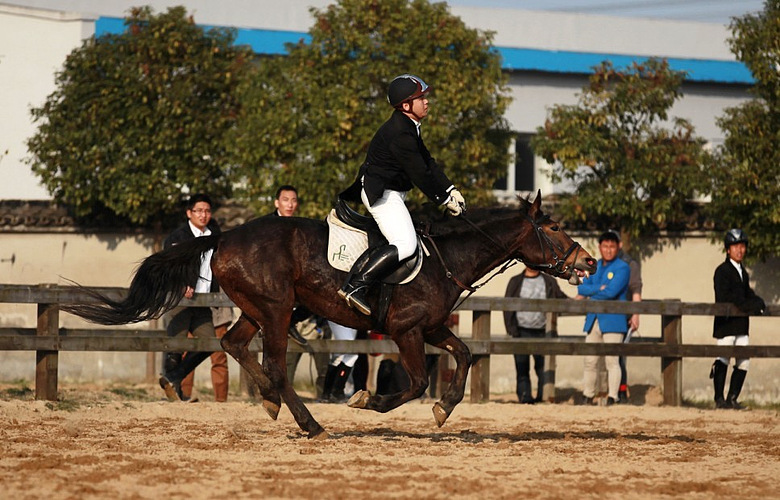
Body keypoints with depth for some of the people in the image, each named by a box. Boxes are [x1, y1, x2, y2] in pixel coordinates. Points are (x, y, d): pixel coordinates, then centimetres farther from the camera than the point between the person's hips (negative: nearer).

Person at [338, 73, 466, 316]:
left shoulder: (409, 129, 11)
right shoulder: (400, 134, -23)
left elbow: (428, 163, 15)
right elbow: (420, 175, -21)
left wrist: (450, 189, 7)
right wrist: (444, 200, -13)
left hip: (388, 193, 11)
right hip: (382, 194, -11)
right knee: (405, 244, -21)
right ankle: (355, 286, -26)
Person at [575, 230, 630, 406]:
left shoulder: (622, 268, -3)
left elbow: (611, 292, -16)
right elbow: (582, 287, 5)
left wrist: (587, 295, -5)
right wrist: (599, 288, -13)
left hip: (613, 321, -6)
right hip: (593, 319, 6)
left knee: (612, 361, -9)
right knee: (590, 361, 6)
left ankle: (612, 399, -6)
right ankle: (587, 397, 14)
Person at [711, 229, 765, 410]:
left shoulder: (743, 272, 18)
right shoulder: (722, 271, -7)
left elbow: (747, 293, 16)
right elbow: (724, 298, -17)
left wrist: (757, 302, -6)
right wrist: (748, 305, -21)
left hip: (741, 324, 8)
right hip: (726, 322, -8)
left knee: (744, 362, 5)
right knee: (723, 360, -7)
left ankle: (732, 399, 11)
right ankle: (719, 399, -2)